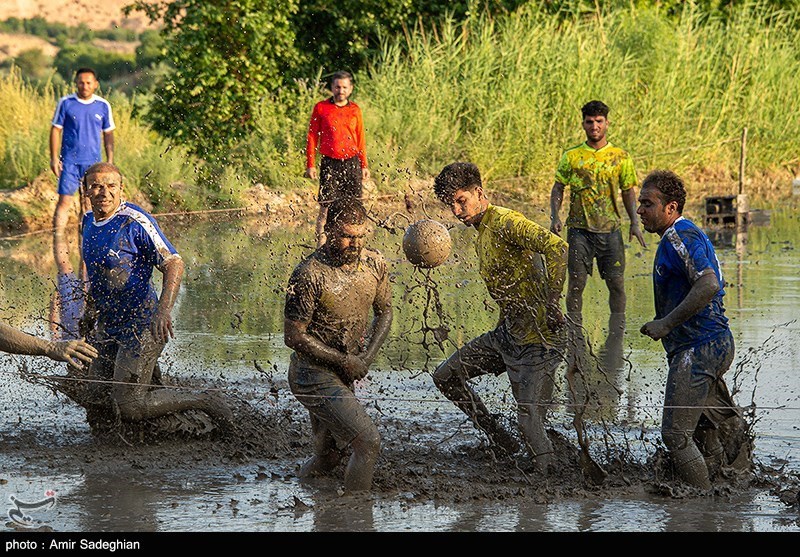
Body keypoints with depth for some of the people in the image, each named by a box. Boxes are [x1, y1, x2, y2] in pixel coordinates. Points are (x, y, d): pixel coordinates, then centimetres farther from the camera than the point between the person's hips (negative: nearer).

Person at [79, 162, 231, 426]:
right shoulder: (89, 221, 7)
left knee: (129, 408, -12)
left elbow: (174, 265, -20)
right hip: (107, 325, 8)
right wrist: (89, 311, 29)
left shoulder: (136, 222, -17)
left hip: (141, 323, -8)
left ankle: (202, 403, 7)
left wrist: (163, 310, -33)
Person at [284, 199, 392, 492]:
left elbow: (384, 312, 14)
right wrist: (344, 361, -15)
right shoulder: (309, 275, -21)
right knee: (368, 441, -17)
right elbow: (293, 336, -17)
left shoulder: (375, 264, -1)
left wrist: (367, 357, -2)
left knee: (327, 459, 16)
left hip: (345, 374, 7)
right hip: (314, 376, -7)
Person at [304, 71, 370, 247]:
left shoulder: (355, 110, 10)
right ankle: (321, 242, -3)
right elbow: (312, 137, 4)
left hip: (352, 163, 3)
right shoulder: (320, 108, 3)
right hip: (329, 163, -3)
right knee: (326, 205, -6)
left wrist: (364, 165, 14)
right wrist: (310, 165, -1)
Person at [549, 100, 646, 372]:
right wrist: (555, 217, -8)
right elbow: (558, 188, 8)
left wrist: (634, 222, -1)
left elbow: (629, 191, 11)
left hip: (610, 229, 1)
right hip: (579, 228, -1)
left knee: (617, 284, -2)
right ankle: (576, 348, -2)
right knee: (576, 284, -6)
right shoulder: (571, 156, 7)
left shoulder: (620, 156, 9)